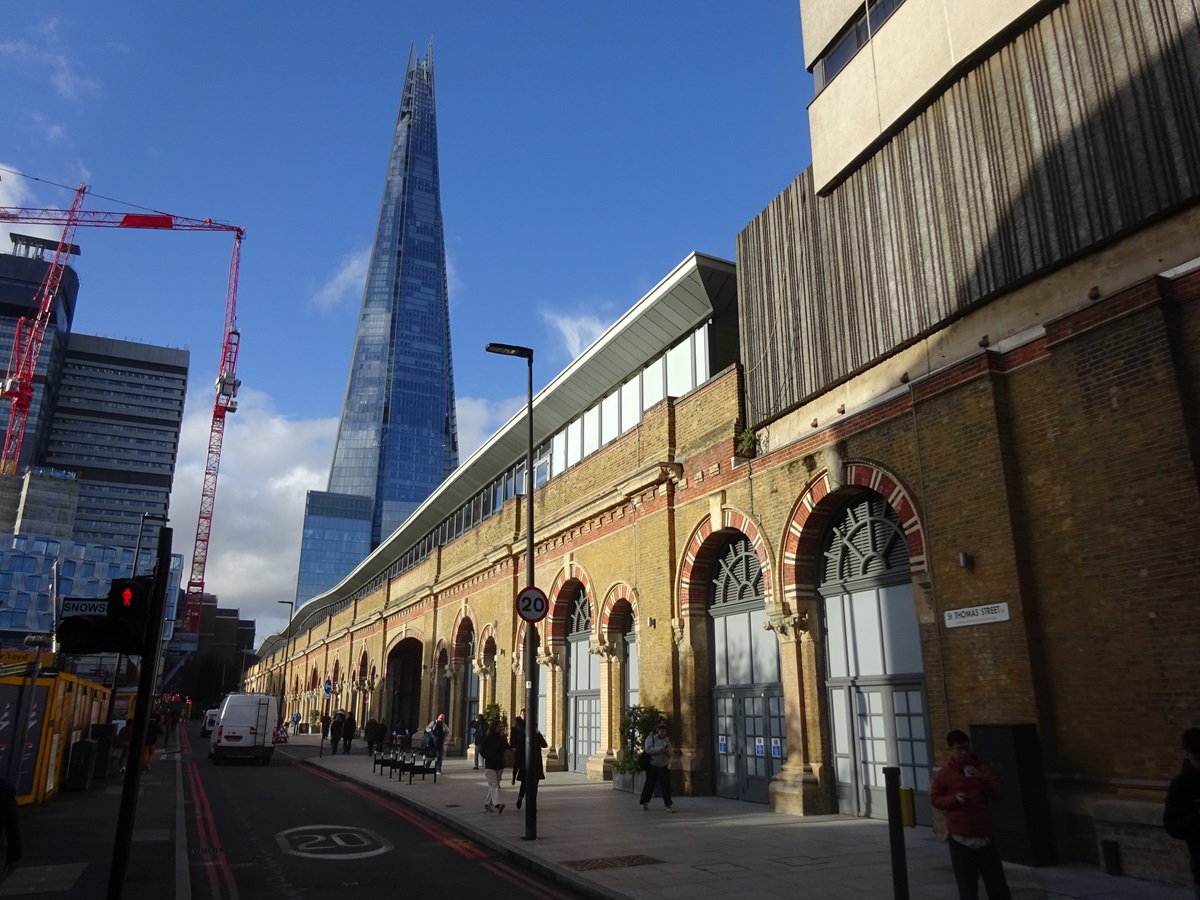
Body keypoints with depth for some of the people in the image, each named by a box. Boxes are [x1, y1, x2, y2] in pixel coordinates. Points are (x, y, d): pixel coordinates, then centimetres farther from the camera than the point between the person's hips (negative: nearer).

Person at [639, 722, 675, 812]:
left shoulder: (667, 740, 13)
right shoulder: (651, 738, -3)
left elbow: (671, 753, 9)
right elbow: (648, 749, -19)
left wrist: (667, 750, -15)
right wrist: (661, 749, -23)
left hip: (664, 767, 4)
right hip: (652, 767, -4)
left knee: (666, 785, -6)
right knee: (649, 785, 6)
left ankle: (668, 804, -4)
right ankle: (644, 802, 24)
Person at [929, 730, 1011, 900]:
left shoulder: (981, 769, 5)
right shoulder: (944, 774, -2)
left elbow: (998, 794, 1)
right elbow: (934, 799, 3)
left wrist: (981, 779, -14)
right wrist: (954, 798, -14)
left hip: (984, 835, 2)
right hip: (959, 837, -2)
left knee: (997, 882, 7)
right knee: (967, 886, 1)